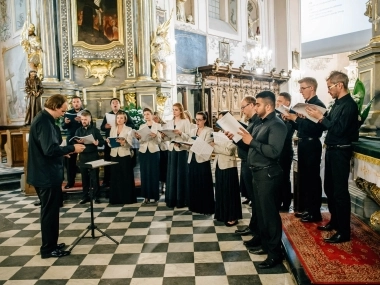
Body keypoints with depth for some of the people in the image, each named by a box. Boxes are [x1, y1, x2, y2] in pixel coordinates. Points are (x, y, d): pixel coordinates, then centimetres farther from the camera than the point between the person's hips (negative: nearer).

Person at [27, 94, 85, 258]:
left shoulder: (43, 119, 13)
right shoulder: (45, 121, -20)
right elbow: (50, 149, -28)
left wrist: (64, 151, 10)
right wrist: (72, 148, -18)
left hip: (45, 173, 11)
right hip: (47, 175, -11)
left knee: (49, 211, 18)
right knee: (50, 212, 1)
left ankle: (50, 244, 30)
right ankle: (48, 249, 14)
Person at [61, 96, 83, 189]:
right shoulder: (68, 113, 7)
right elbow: (63, 126, 3)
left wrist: (81, 121, -29)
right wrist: (65, 122, -19)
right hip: (71, 140, 2)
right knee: (70, 160, 4)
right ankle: (70, 181, 11)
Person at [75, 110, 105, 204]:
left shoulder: (95, 130, 1)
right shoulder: (78, 130, 9)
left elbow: (102, 141, -4)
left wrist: (97, 143, -25)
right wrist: (78, 142, -19)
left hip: (93, 155, -3)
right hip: (82, 156, 3)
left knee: (94, 176, 1)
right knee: (84, 176, 8)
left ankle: (97, 196, 9)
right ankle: (85, 196, 18)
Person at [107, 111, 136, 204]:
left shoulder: (128, 129, -1)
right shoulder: (112, 129, 12)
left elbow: (130, 144, -11)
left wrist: (123, 143, -30)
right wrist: (108, 142, -11)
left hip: (125, 156, -4)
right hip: (114, 155, 4)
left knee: (126, 177, -1)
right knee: (115, 177, 6)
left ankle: (127, 198, 7)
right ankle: (116, 198, 15)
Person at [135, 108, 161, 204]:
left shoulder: (158, 126, 4)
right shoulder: (141, 126, 12)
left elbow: (159, 141, -3)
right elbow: (140, 141, 6)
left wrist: (155, 136, -22)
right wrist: (138, 137, -14)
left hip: (154, 152, -3)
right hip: (143, 152, 3)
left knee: (154, 174, -2)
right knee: (144, 174, 2)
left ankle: (155, 196, 8)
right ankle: (146, 196, 9)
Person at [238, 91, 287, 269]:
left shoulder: (277, 125, -14)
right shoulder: (260, 124, 14)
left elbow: (274, 152, -26)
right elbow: (251, 145, 12)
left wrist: (252, 141, -24)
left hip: (268, 175, -9)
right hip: (257, 173, 9)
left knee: (270, 213, 0)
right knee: (260, 212, 17)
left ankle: (275, 253, 14)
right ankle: (265, 245, 33)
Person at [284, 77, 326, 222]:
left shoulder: (318, 105, -13)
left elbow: (313, 127, -24)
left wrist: (296, 118, -20)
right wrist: (291, 119, -1)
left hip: (312, 145, -9)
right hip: (303, 144, 9)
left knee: (313, 178, 0)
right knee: (304, 177, 16)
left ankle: (315, 212, 12)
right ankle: (306, 207, 29)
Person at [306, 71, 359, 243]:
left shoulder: (349, 105, -15)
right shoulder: (337, 104, 12)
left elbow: (339, 130, -23)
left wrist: (320, 117, -17)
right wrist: (318, 117, -2)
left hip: (340, 152, -9)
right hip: (331, 150, 9)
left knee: (340, 191, -3)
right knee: (330, 189, 18)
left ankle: (344, 232, 7)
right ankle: (335, 221, 33)